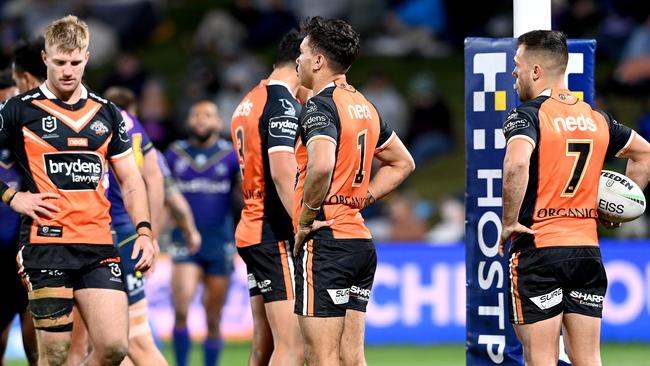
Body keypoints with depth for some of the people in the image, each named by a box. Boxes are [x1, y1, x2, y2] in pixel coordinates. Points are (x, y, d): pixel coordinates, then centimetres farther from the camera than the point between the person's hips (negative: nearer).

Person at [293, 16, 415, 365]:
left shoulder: (320, 105, -12)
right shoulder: (365, 107, 15)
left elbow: (321, 166, -31)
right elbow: (402, 163, 28)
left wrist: (306, 217, -16)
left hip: (325, 242, -9)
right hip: (361, 241, 9)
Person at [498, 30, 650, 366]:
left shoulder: (526, 114, -9)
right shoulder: (597, 118, 11)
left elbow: (516, 164, -28)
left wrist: (509, 222, -17)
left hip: (538, 248, -6)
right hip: (587, 248, 6)